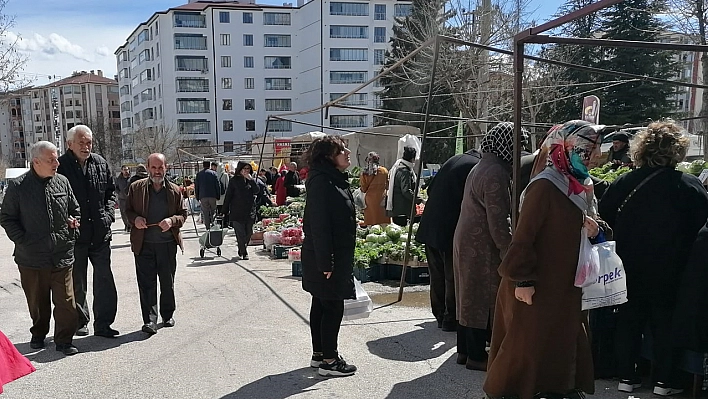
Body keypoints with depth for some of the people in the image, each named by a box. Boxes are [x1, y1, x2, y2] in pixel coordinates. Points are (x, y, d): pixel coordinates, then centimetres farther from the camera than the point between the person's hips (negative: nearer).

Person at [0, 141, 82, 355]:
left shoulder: (62, 182, 4)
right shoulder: (18, 186, -4)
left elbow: (76, 210, 17)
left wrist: (73, 229, 3)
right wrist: (23, 241, -7)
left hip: (62, 255, 1)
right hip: (32, 257, -1)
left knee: (65, 301, 0)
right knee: (37, 302, 14)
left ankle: (64, 340, 13)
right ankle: (38, 335, 35)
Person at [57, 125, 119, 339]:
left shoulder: (101, 163, 6)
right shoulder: (60, 166, -8)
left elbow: (111, 191, 15)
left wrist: (108, 214, 3)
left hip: (100, 233, 3)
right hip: (74, 234, -3)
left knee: (104, 279, 4)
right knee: (77, 283, 12)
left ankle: (103, 324, 14)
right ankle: (80, 321, 28)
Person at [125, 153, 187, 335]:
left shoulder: (174, 190, 6)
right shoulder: (136, 187, 4)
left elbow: (183, 214, 9)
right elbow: (128, 210, 11)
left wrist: (172, 221, -11)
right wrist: (135, 219, -10)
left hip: (168, 244, 1)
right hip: (144, 244, -1)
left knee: (168, 282, 11)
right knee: (146, 283, -2)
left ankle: (168, 315, 27)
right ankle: (150, 319, 2)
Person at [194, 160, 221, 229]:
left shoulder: (198, 174, 9)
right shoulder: (213, 173, 2)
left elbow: (196, 187, 10)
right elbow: (217, 185, -1)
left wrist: (197, 197, 14)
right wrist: (218, 196, 3)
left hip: (203, 196, 1)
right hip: (212, 195, -1)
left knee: (205, 213, 4)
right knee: (213, 211, 10)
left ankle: (208, 227, 1)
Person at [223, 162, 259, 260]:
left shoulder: (251, 180, 11)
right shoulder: (234, 181, 2)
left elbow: (257, 191, -6)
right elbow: (228, 196, 2)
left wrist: (250, 179, -13)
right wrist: (225, 211, -2)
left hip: (250, 211, 3)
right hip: (237, 212, -3)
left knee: (249, 233, 6)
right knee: (241, 234, -5)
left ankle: (242, 249, 27)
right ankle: (244, 253, 2)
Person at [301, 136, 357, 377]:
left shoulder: (335, 180, 13)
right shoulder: (321, 181, -19)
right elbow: (319, 225, -24)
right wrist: (325, 262, -24)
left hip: (337, 256, 10)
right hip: (325, 259, -10)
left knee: (321, 305, 16)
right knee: (333, 307, -1)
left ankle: (319, 354, 28)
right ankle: (328, 360, 10)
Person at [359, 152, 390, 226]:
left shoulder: (364, 173, -4)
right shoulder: (384, 171, -2)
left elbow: (363, 189, 1)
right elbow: (387, 185, 7)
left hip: (370, 199, 0)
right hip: (382, 198, 0)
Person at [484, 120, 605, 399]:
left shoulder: (578, 185, 9)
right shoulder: (544, 186, -18)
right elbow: (524, 235, -21)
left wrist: (592, 228, -2)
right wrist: (523, 279, -22)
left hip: (564, 284, 9)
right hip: (537, 286, -8)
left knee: (564, 341, 15)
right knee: (527, 343, 2)